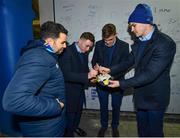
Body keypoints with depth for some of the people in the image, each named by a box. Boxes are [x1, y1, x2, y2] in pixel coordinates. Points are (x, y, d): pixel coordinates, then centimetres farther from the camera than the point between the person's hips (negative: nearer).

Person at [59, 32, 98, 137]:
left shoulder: (84, 52, 1)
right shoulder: (67, 52, -23)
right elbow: (66, 75, -30)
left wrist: (91, 76, -7)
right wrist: (87, 75, -34)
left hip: (80, 88, 8)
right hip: (70, 89, -7)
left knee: (79, 110, 24)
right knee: (70, 113, 10)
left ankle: (75, 127, 50)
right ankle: (69, 133, 36)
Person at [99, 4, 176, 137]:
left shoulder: (165, 43, -24)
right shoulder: (139, 41, 1)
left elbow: (150, 74, -28)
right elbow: (130, 61, 9)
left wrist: (121, 83, -25)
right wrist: (110, 70, -3)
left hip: (155, 97, -7)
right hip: (141, 94, 7)